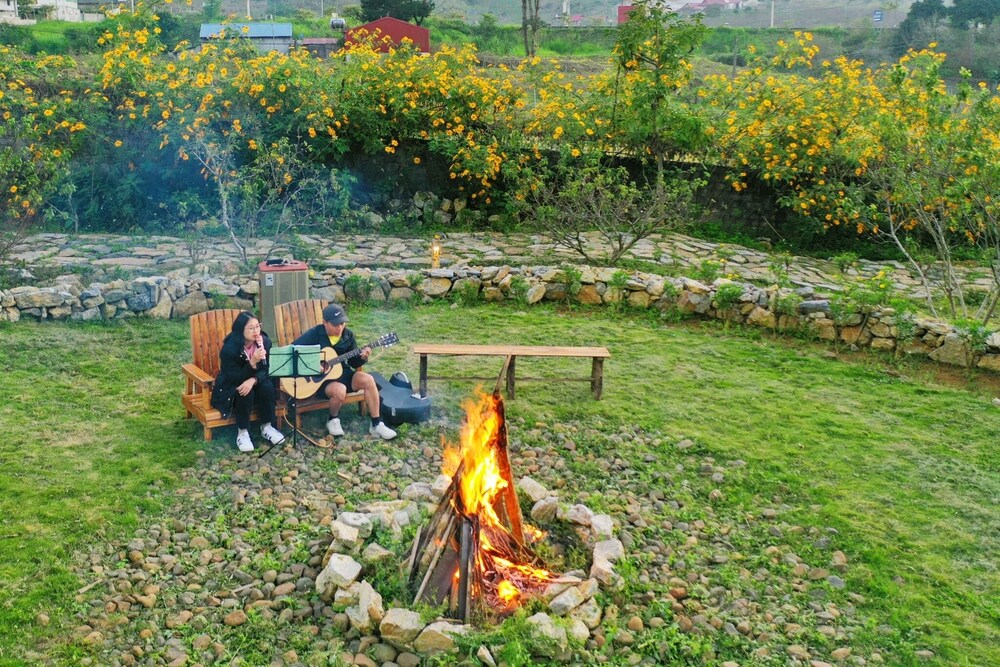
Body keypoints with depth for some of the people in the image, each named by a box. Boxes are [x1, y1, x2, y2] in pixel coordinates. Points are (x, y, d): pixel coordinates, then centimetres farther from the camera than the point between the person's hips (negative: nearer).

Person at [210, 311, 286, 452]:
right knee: (244, 392, -34)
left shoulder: (265, 342, -13)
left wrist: (253, 380, -34)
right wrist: (252, 362, -41)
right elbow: (234, 378, -27)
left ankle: (267, 427, -12)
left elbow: (267, 370, -12)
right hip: (231, 388, -4)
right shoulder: (229, 348, -25)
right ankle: (242, 432, -19)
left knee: (267, 386, -27)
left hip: (254, 382, 4)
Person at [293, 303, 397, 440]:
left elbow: (354, 363, 6)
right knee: (339, 390, -37)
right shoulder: (315, 334, -12)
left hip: (342, 373, 5)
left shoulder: (348, 335, 1)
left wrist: (362, 357, -17)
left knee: (368, 380, -22)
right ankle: (333, 420, -2)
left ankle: (376, 424, -13)